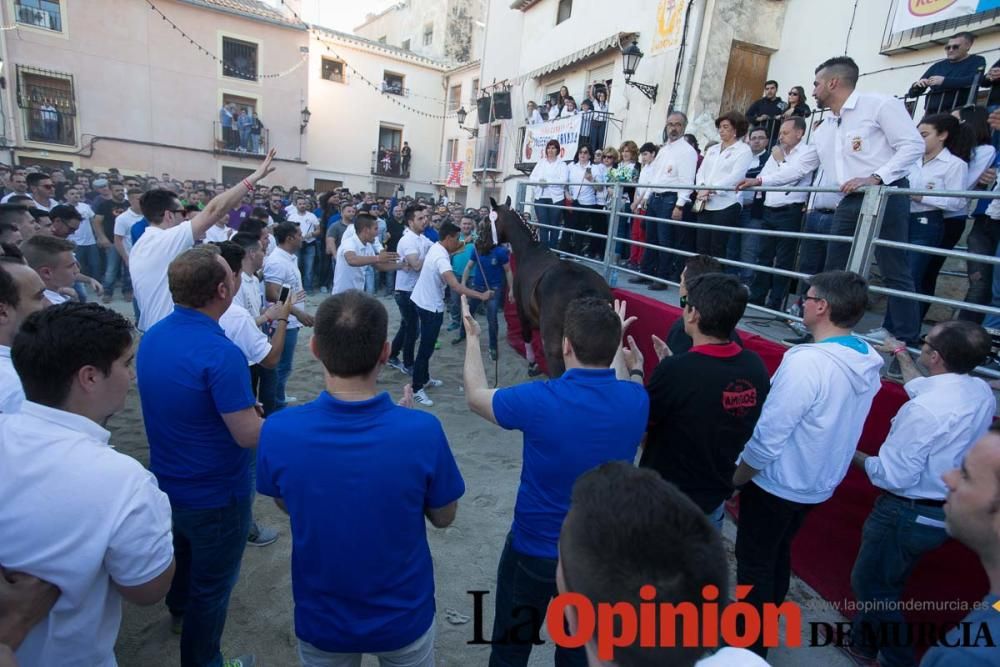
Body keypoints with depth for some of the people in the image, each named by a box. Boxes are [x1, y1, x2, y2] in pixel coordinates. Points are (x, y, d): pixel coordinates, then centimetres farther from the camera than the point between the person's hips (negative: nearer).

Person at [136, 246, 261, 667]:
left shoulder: (152, 336, -6)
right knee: (212, 585, 15)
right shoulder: (220, 353, -33)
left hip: (166, 484, 8)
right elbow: (249, 436, -29)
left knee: (183, 551, 35)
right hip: (214, 495, -8)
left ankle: (179, 610, 62)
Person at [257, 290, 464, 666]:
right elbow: (443, 518, -11)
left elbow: (286, 506, -2)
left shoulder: (278, 432, -24)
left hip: (320, 620, 1)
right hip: (403, 617, 0)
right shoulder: (421, 431, -30)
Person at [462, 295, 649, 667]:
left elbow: (475, 397, -6)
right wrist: (617, 340, 21)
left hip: (534, 551, -3)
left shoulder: (539, 399, -27)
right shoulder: (636, 400, -16)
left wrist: (472, 338, 7)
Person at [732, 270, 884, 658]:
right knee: (778, 552, 26)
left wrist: (734, 480, -12)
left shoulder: (807, 362, -30)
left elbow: (767, 438, -26)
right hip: (819, 483, 8)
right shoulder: (868, 363, -5)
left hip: (777, 483, -8)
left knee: (753, 560, 12)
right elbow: (837, 426, 7)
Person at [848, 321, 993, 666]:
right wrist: (902, 355, 29)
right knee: (883, 579, 25)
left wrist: (854, 455, -10)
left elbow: (894, 476, -25)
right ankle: (861, 639, 43)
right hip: (945, 511, 9)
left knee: (872, 585, 14)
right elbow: (926, 390, 18)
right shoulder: (981, 391, -5)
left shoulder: (924, 410, -31)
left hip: (909, 514, -9)